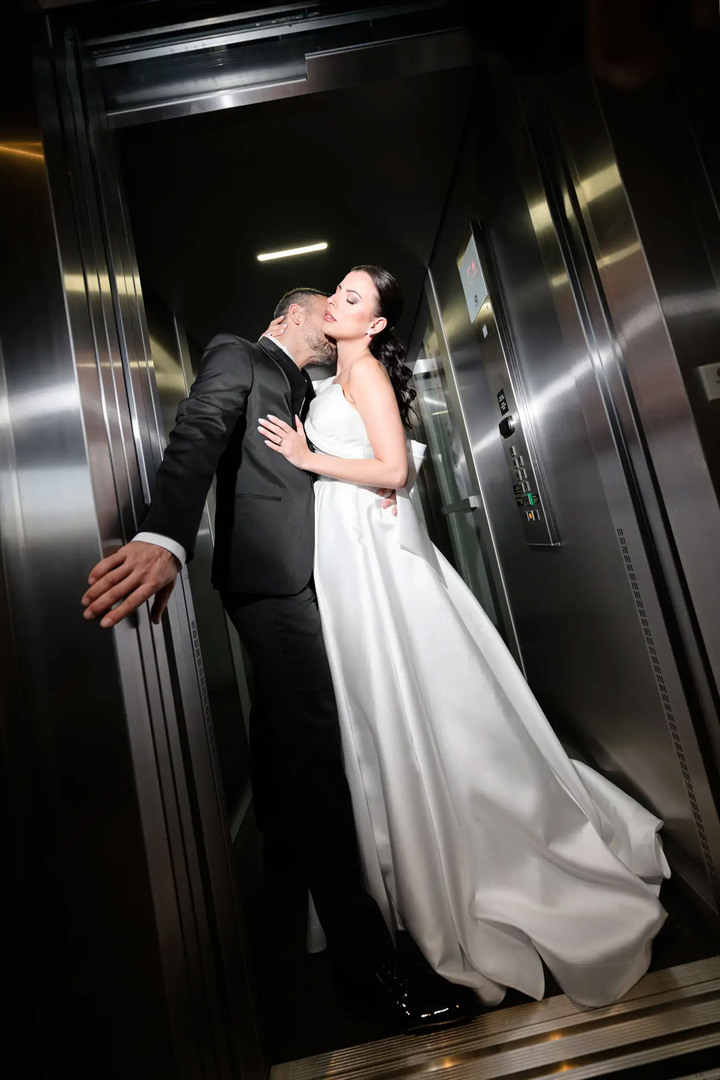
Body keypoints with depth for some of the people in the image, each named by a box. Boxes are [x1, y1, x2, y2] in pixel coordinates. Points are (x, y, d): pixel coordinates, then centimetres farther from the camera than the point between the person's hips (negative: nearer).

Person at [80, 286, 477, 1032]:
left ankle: (285, 846, 42)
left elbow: (319, 466, 21)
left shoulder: (306, 392, 26)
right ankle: (361, 957, -9)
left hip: (291, 572, 10)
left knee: (280, 716, 21)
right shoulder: (236, 356, 1)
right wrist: (165, 535, -36)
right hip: (269, 570, -10)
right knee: (314, 733, -15)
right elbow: (197, 436, -19)